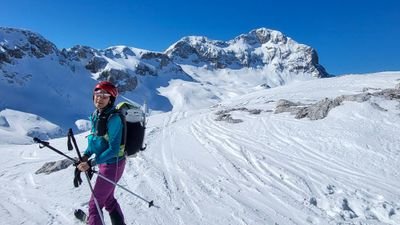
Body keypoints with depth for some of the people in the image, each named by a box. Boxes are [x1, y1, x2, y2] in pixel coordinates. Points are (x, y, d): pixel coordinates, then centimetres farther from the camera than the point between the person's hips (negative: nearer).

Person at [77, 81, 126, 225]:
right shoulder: (96, 114, -1)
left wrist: (91, 163, -26)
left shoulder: (113, 119, -25)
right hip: (105, 163, 9)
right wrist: (86, 155, -4)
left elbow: (114, 149, -25)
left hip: (112, 165, -9)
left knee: (95, 204, 5)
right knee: (108, 199, 25)